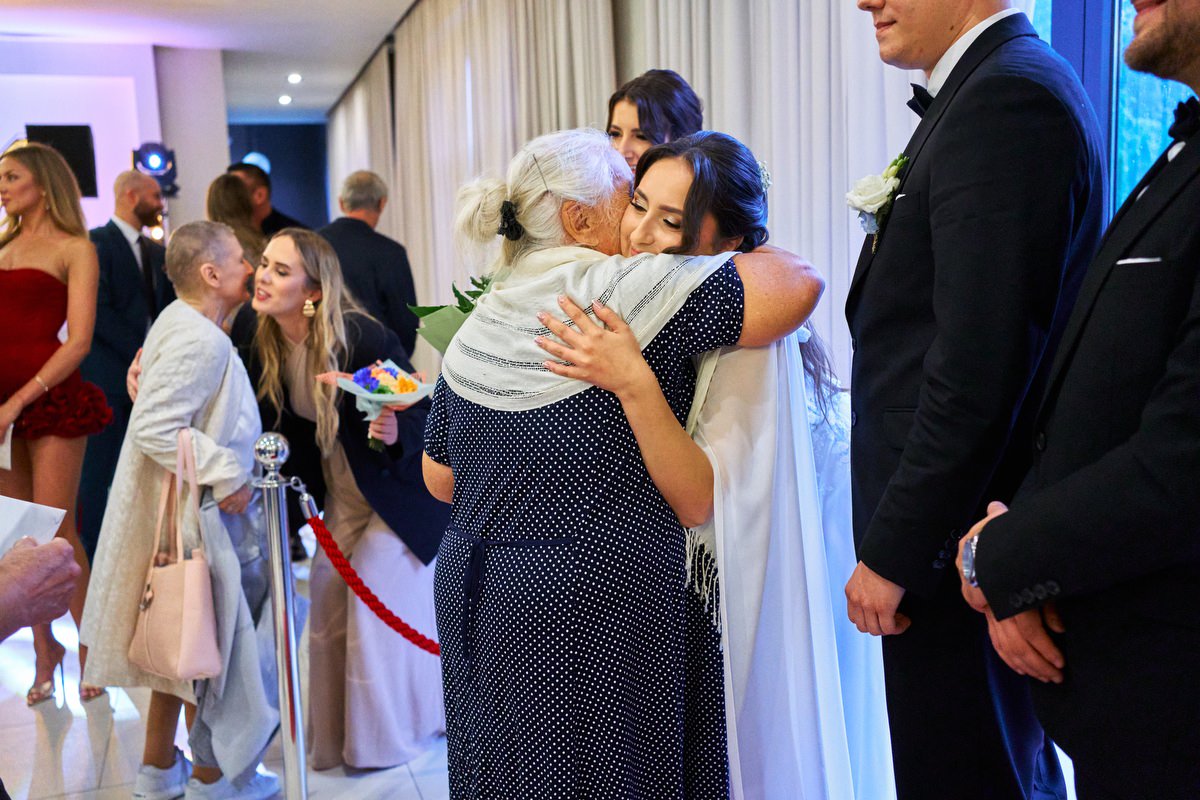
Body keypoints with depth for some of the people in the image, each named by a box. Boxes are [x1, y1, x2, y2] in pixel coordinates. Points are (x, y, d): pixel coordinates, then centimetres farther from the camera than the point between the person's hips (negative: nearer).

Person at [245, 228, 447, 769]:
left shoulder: (360, 336, -29)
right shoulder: (263, 346, -9)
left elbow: (424, 410, -22)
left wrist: (396, 432, -43)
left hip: (397, 481, -7)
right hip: (342, 491, 7)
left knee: (378, 592, -5)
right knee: (327, 594, 7)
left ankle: (393, 735, 16)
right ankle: (337, 735, 27)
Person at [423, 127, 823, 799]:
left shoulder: (479, 324, 6)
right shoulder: (625, 292, -15)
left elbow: (440, 478, 12)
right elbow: (798, 285, -20)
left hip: (483, 604, 7)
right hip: (605, 604, -7)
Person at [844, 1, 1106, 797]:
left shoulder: (1006, 96, -17)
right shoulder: (999, 85, 12)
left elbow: (978, 362, -24)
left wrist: (892, 551, -18)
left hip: (961, 541, -9)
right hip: (986, 525, 9)